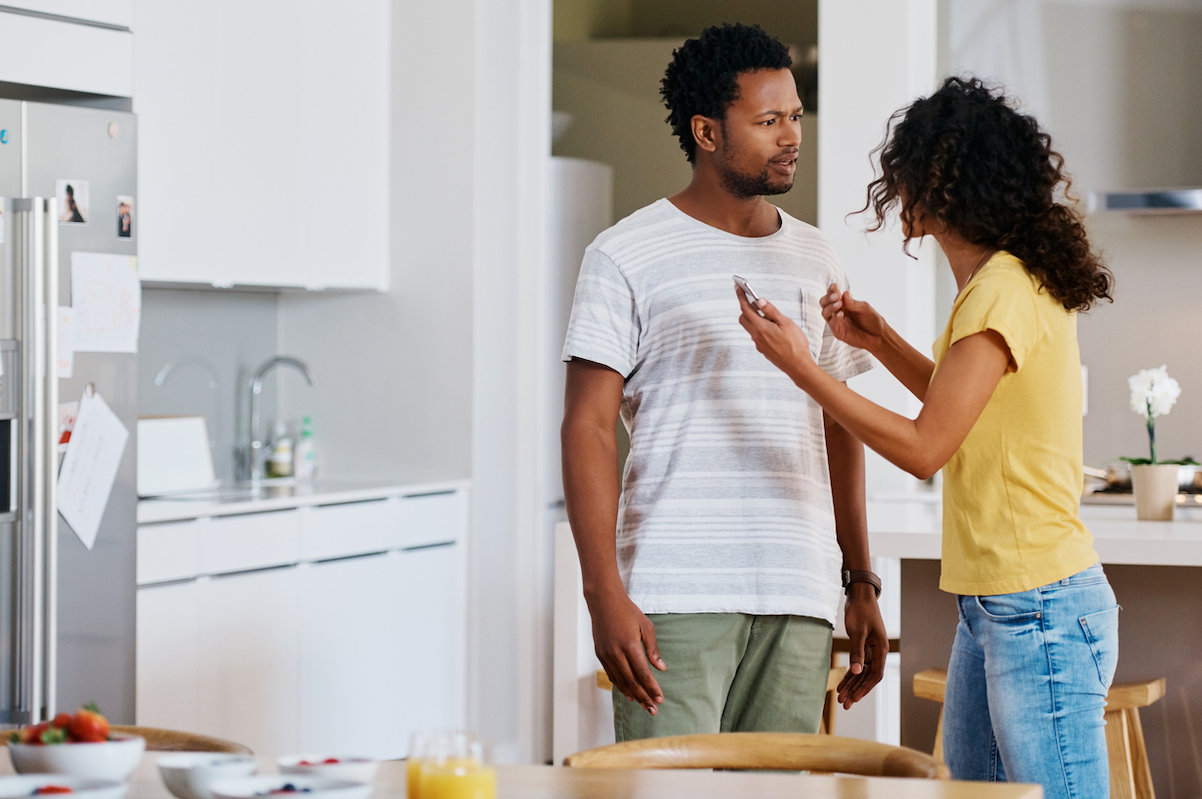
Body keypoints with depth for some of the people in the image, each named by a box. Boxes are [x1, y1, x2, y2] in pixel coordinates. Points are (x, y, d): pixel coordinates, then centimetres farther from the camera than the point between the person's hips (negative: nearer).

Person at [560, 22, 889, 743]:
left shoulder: (815, 261, 16)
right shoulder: (627, 256, 0)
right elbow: (589, 428, -5)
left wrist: (862, 582, 15)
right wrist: (604, 594, -15)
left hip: (800, 601, 5)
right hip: (675, 596, -5)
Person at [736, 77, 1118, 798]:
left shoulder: (1004, 292, -17)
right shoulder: (1013, 283, 13)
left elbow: (925, 448, -19)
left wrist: (800, 366, -15)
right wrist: (881, 342, 17)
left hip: (1040, 611, -10)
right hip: (990, 605, 10)